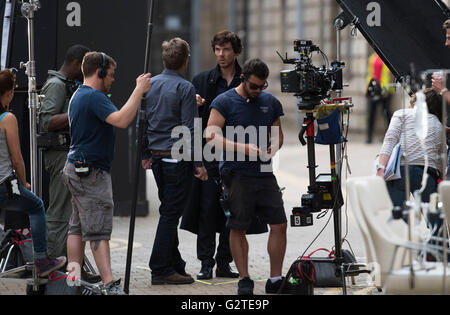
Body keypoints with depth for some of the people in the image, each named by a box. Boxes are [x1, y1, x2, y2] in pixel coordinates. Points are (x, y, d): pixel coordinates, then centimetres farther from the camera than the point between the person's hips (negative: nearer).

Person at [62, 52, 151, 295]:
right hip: (91, 172, -11)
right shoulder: (94, 97, -16)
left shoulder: (79, 95, 18)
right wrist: (138, 92, -23)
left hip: (77, 168, 11)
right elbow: (121, 120, -30)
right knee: (99, 230, -13)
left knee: (78, 226, 12)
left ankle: (73, 277, 13)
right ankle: (110, 286, -17)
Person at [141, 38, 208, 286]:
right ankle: (161, 270, -4)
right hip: (178, 159, -7)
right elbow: (189, 128, -15)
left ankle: (175, 265, 20)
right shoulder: (185, 88, -12)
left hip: (157, 158, 7)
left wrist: (146, 155, 21)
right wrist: (198, 163, -11)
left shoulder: (149, 85, 8)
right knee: (170, 214, -4)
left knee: (169, 211, 15)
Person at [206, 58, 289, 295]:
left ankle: (275, 278, 6)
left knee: (279, 224, -3)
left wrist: (274, 146, -1)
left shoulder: (270, 102, 13)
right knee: (238, 228, 0)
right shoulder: (224, 102, -1)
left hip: (265, 173, 4)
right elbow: (212, 136, -8)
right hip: (237, 175, -4)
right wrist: (241, 148, -19)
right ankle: (244, 278, 10)